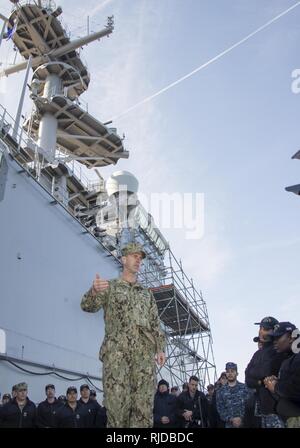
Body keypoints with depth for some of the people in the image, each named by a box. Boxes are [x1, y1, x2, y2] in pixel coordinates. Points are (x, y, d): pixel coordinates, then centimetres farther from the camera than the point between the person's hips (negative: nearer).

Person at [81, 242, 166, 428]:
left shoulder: (147, 293, 24)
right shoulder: (110, 287, 14)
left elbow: (156, 323, 19)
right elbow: (89, 306, -1)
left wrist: (160, 348, 2)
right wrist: (94, 291, -24)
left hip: (145, 352, 3)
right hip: (116, 350, -3)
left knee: (144, 404, -3)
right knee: (117, 401, -11)